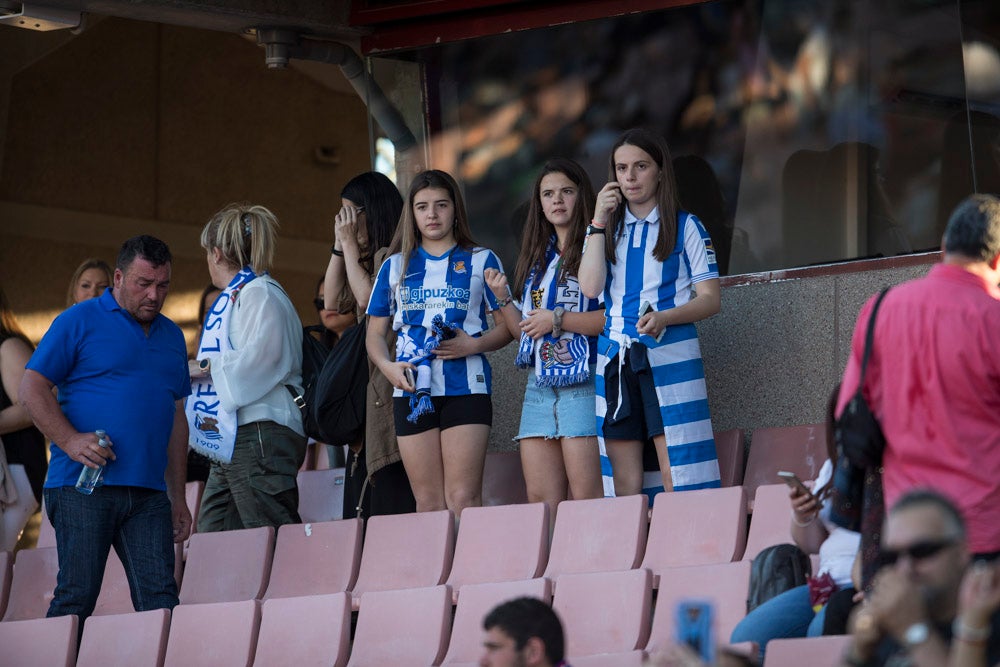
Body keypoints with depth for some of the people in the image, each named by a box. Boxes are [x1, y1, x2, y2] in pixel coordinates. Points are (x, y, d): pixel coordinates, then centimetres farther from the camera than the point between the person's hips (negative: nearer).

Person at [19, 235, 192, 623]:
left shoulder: (171, 337, 21)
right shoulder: (79, 322, 2)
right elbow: (31, 390, -2)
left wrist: (178, 498, 19)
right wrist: (70, 441, -17)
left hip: (148, 493, 5)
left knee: (160, 599, -5)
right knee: (76, 598, -7)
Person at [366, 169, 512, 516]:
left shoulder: (481, 261, 9)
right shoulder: (395, 267, 16)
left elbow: (509, 326, 7)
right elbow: (375, 332, 16)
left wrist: (474, 345, -12)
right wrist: (387, 366, -5)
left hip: (464, 386, -3)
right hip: (412, 391, 3)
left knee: (463, 500, -11)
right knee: (428, 503, 3)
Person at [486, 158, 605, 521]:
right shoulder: (537, 259, 22)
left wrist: (557, 319, -12)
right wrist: (502, 299, 8)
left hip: (583, 383, -7)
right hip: (539, 385, 7)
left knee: (587, 498, -13)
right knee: (540, 500, 0)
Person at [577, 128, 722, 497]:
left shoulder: (685, 227, 7)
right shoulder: (607, 230, 16)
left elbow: (710, 299, 1)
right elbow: (590, 287, -1)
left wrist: (664, 318, -17)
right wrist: (599, 221, -1)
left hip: (670, 355, -3)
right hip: (615, 360, 3)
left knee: (677, 476, -12)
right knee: (623, 480, -2)